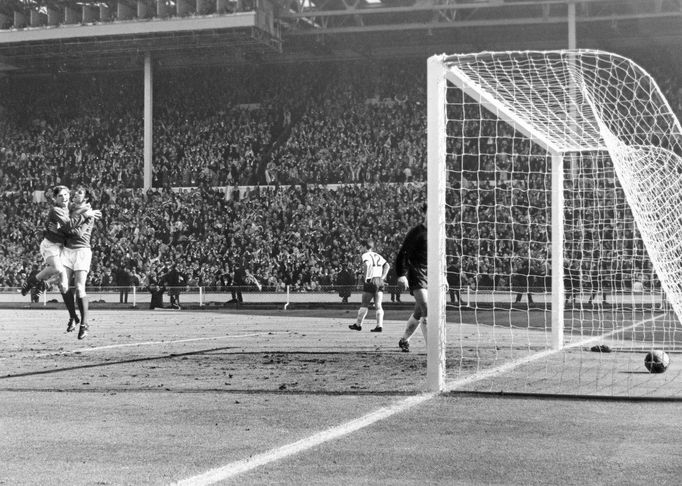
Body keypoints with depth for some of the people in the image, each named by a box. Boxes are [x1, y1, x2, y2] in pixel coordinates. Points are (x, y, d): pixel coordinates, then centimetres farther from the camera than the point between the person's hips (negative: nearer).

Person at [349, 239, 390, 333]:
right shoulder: (378, 256, 18)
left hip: (371, 281, -5)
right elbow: (387, 265, 11)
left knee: (364, 304, 3)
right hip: (380, 282, 5)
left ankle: (358, 324, 10)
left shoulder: (365, 255, -1)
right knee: (378, 305, 2)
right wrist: (383, 277, 9)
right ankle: (379, 325, -7)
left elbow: (367, 264, -22)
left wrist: (366, 277, -16)